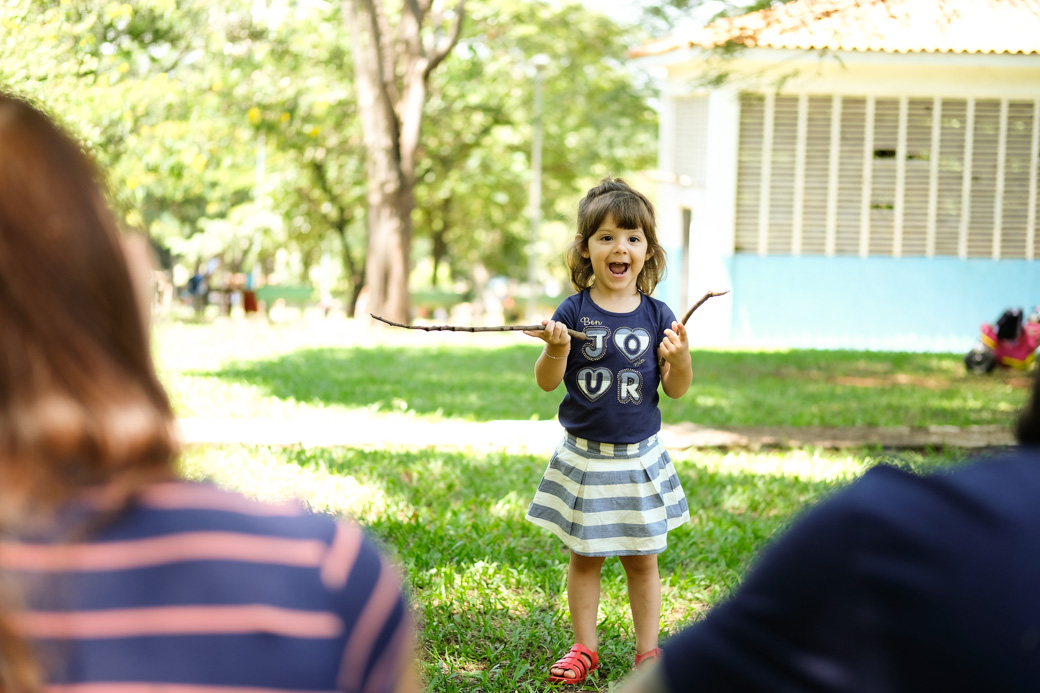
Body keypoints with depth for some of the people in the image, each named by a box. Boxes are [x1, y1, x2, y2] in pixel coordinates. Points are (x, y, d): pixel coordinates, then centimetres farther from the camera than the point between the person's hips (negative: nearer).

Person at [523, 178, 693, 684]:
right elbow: (546, 381, -8)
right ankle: (584, 648, 24)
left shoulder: (657, 316, -3)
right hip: (584, 456, -1)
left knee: (642, 560, 9)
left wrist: (680, 357, -20)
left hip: (640, 456, 1)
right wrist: (556, 347, -27)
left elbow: (675, 390, 0)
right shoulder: (574, 312, -7)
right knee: (584, 558, 10)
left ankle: (648, 651, 22)